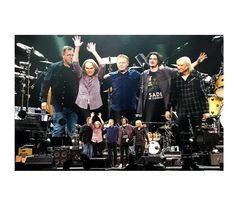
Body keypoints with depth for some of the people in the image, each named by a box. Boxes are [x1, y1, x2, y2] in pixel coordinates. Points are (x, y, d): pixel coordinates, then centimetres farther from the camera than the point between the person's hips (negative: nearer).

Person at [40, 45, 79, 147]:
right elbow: (45, 84, -2)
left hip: (73, 106, 3)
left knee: (73, 132, 7)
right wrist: (43, 100, -10)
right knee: (58, 131, 0)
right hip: (59, 105, -3)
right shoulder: (54, 67, 2)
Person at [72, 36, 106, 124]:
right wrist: (77, 47, -10)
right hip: (82, 106, 0)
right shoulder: (81, 76, 8)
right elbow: (75, 64, -2)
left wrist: (94, 51, -11)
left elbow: (102, 66, -9)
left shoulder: (98, 77, 5)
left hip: (95, 106, 0)